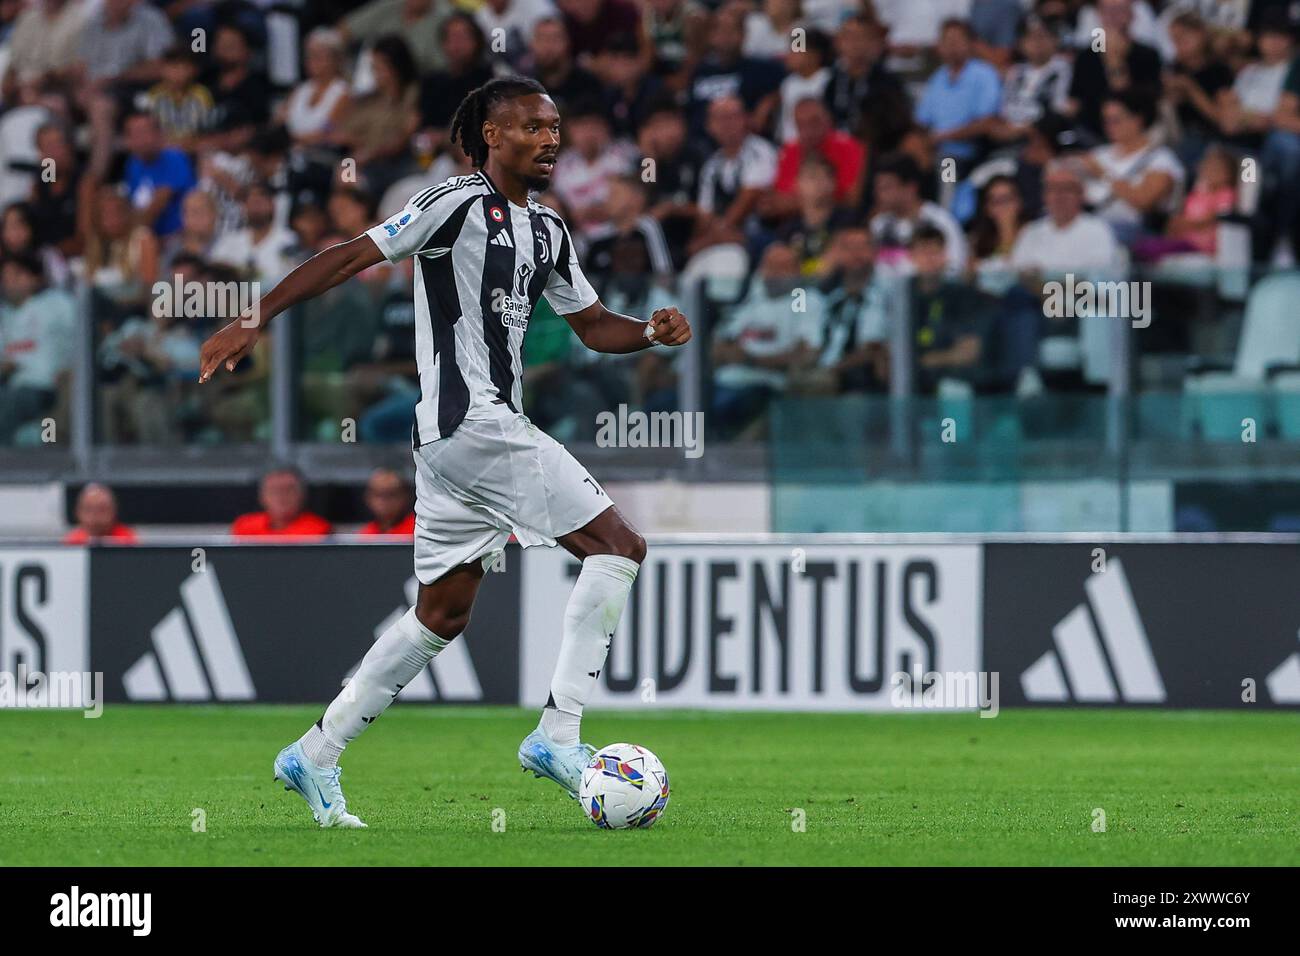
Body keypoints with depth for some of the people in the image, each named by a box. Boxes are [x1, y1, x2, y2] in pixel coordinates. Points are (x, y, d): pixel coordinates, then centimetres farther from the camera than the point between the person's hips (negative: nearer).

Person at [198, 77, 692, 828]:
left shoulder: (547, 232, 18)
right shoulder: (460, 205, -8)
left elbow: (594, 326, 25)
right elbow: (350, 258, -10)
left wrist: (653, 333, 4)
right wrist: (256, 320, -16)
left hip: (487, 426, 10)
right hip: (470, 420, -10)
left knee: (444, 614, 14)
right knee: (619, 546, -12)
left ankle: (316, 758, 20)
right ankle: (559, 736, -14)